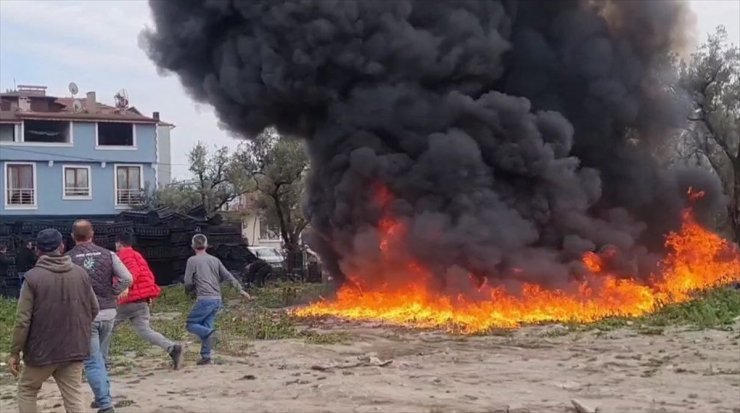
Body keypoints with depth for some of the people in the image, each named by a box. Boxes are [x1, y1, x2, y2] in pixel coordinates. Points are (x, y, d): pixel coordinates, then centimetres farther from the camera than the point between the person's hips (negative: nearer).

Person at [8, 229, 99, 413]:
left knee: (27, 390, 20)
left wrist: (15, 352, -2)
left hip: (42, 349, -3)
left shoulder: (33, 277, -11)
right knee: (74, 398, 7)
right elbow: (94, 309, 9)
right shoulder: (81, 274, 1)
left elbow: (23, 319, -11)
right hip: (74, 349, 3)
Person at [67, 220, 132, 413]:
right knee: (99, 357, 22)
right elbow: (127, 279, -6)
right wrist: (113, 293, 9)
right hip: (108, 313, 4)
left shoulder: (68, 258, -6)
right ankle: (103, 397, 28)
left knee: (92, 362, 1)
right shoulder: (108, 254, 2)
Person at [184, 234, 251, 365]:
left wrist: (192, 289, 17)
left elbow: (188, 283, -4)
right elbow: (228, 277, 10)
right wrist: (241, 290, 14)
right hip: (217, 299, 6)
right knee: (205, 327, 11)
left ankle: (210, 332, -23)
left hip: (204, 299, -6)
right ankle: (206, 357, 6)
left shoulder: (192, 261, -2)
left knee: (191, 325, 3)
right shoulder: (215, 260, 13)